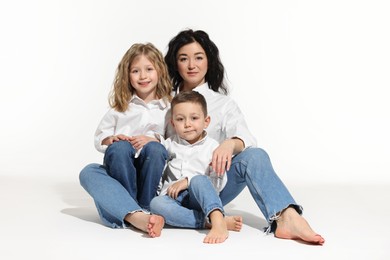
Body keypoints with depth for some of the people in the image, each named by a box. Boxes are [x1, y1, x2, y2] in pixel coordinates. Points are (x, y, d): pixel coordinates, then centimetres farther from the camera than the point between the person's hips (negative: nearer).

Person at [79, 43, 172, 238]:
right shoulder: (120, 107, 13)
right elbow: (99, 139, 12)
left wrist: (153, 140, -17)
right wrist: (112, 139, -10)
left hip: (153, 172, -2)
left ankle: (145, 206, -25)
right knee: (93, 168, -30)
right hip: (120, 168, 2)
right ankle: (137, 215, -44)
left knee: (155, 149, -33)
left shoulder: (170, 108, 7)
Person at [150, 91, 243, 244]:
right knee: (156, 204, -33)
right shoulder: (171, 144, 20)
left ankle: (217, 221, -55)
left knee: (198, 180, -36)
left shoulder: (212, 147, 7)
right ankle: (208, 221, -40)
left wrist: (188, 181, -14)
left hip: (200, 197, -2)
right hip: (173, 197, 3)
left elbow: (218, 182, -5)